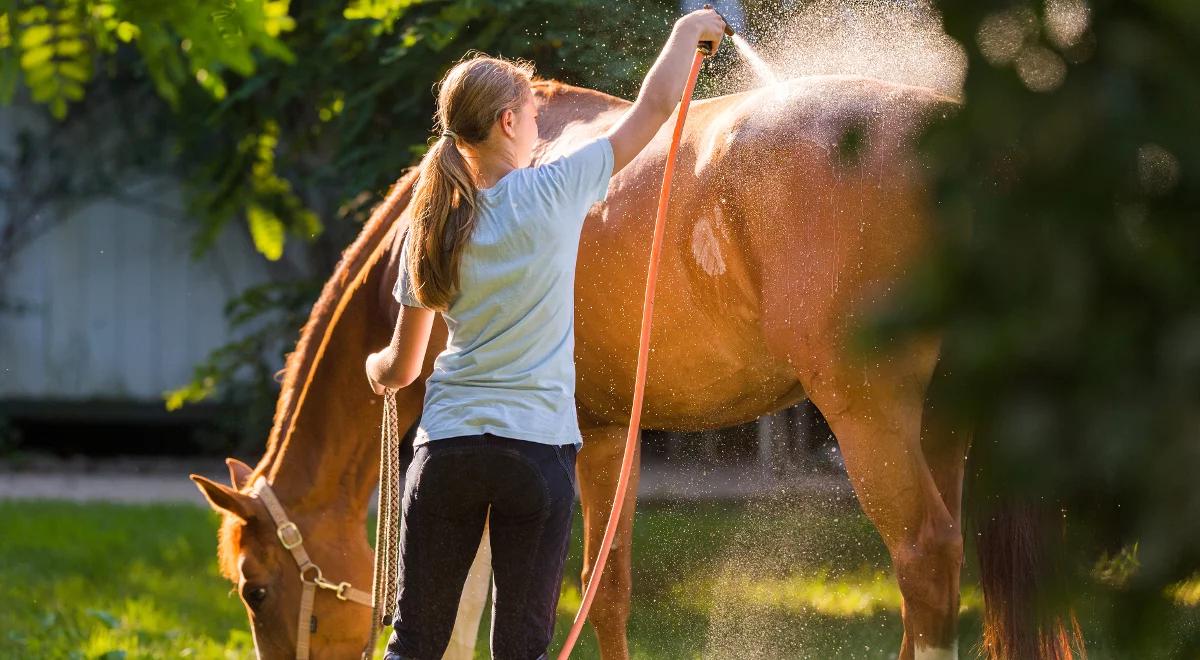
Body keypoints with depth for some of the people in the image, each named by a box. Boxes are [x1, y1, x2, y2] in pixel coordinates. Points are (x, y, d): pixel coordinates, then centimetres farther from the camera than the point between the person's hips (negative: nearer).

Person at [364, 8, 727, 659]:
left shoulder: (430, 228, 4)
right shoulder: (553, 192, -7)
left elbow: (400, 369, 12)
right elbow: (653, 107, 2)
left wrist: (377, 368, 36)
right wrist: (687, 32, 20)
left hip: (446, 446, 3)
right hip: (537, 449, -3)